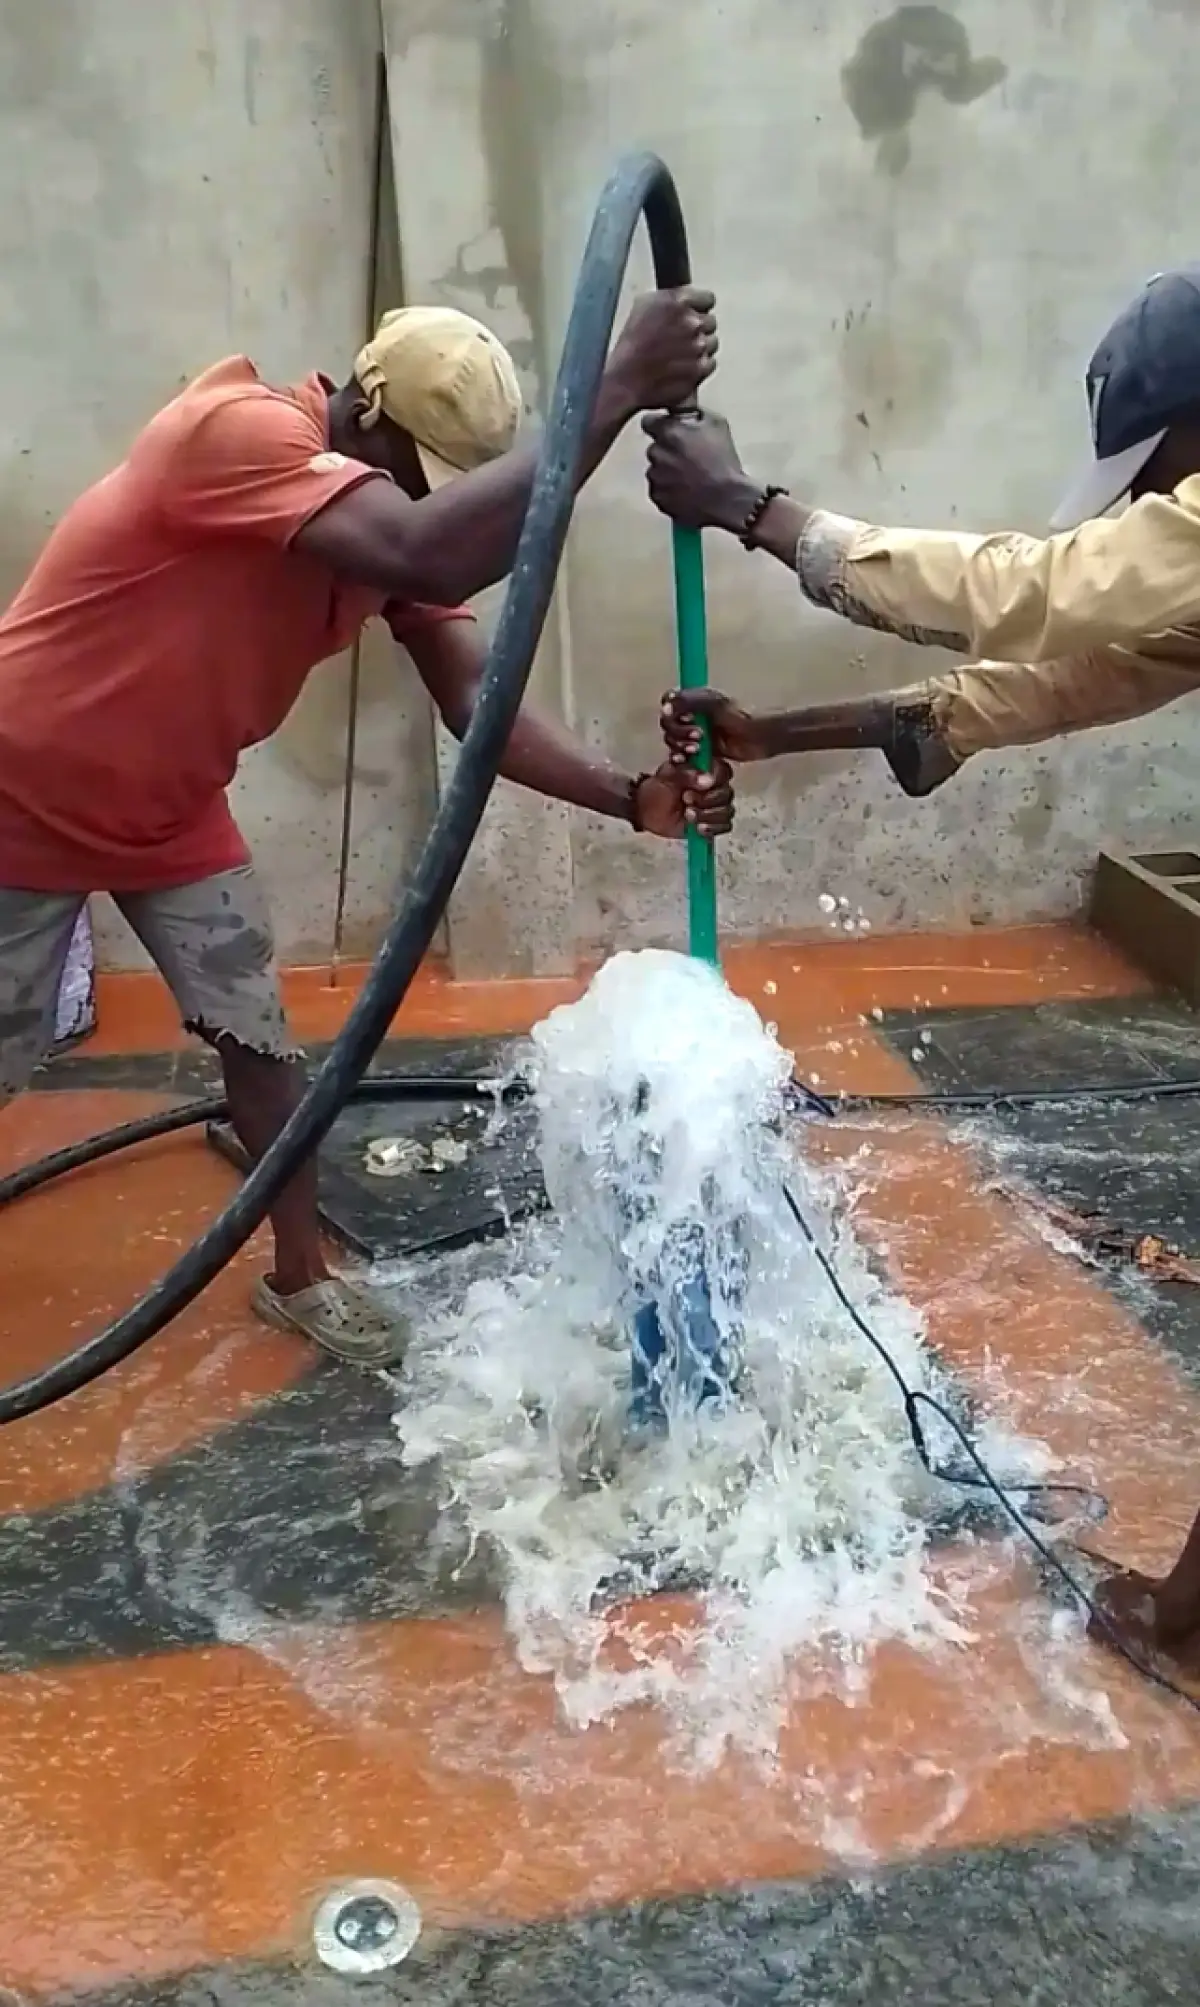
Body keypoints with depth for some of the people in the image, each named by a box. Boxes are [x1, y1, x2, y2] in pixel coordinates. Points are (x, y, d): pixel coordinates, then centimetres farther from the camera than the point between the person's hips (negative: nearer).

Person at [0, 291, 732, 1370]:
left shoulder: (396, 515, -7)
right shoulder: (237, 429, -32)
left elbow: (478, 698, -16)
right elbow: (437, 558, -49)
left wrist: (631, 795, -30)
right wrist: (617, 389, -48)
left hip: (170, 807, 7)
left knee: (257, 1033, 6)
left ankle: (301, 1274, 21)